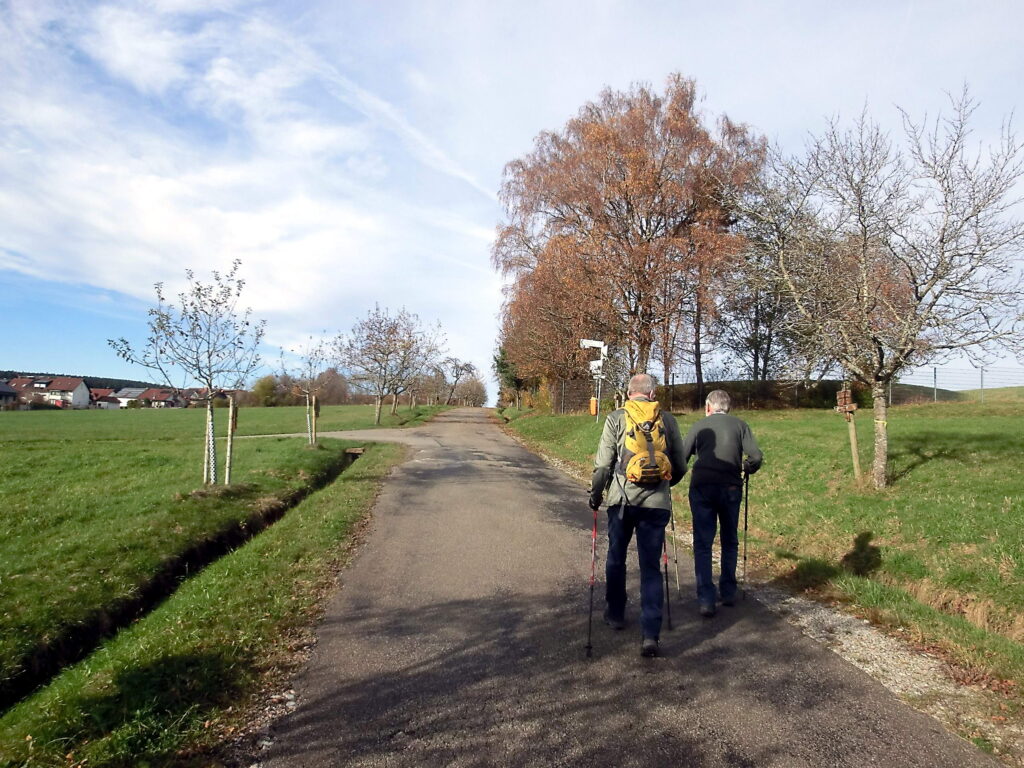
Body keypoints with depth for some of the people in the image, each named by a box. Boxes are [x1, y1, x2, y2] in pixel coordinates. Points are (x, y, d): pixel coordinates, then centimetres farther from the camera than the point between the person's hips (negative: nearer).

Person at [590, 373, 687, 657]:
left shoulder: (616, 418, -1)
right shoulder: (668, 420, 6)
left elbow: (603, 464, -4)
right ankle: (650, 635, 1)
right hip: (657, 502, 1)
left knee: (616, 559, 19)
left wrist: (595, 495, 11)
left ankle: (615, 614, 34)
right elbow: (680, 467, 11)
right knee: (650, 567, 6)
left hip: (622, 498, -1)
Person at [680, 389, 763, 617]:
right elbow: (756, 457, -2)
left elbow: (680, 458, -1)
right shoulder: (739, 425, 7)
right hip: (731, 488, 1)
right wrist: (746, 470, 18)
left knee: (703, 544, 3)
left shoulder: (700, 426, 6)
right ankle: (728, 593, 26)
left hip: (701, 487, -1)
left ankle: (706, 600, -3)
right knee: (729, 542, 18)